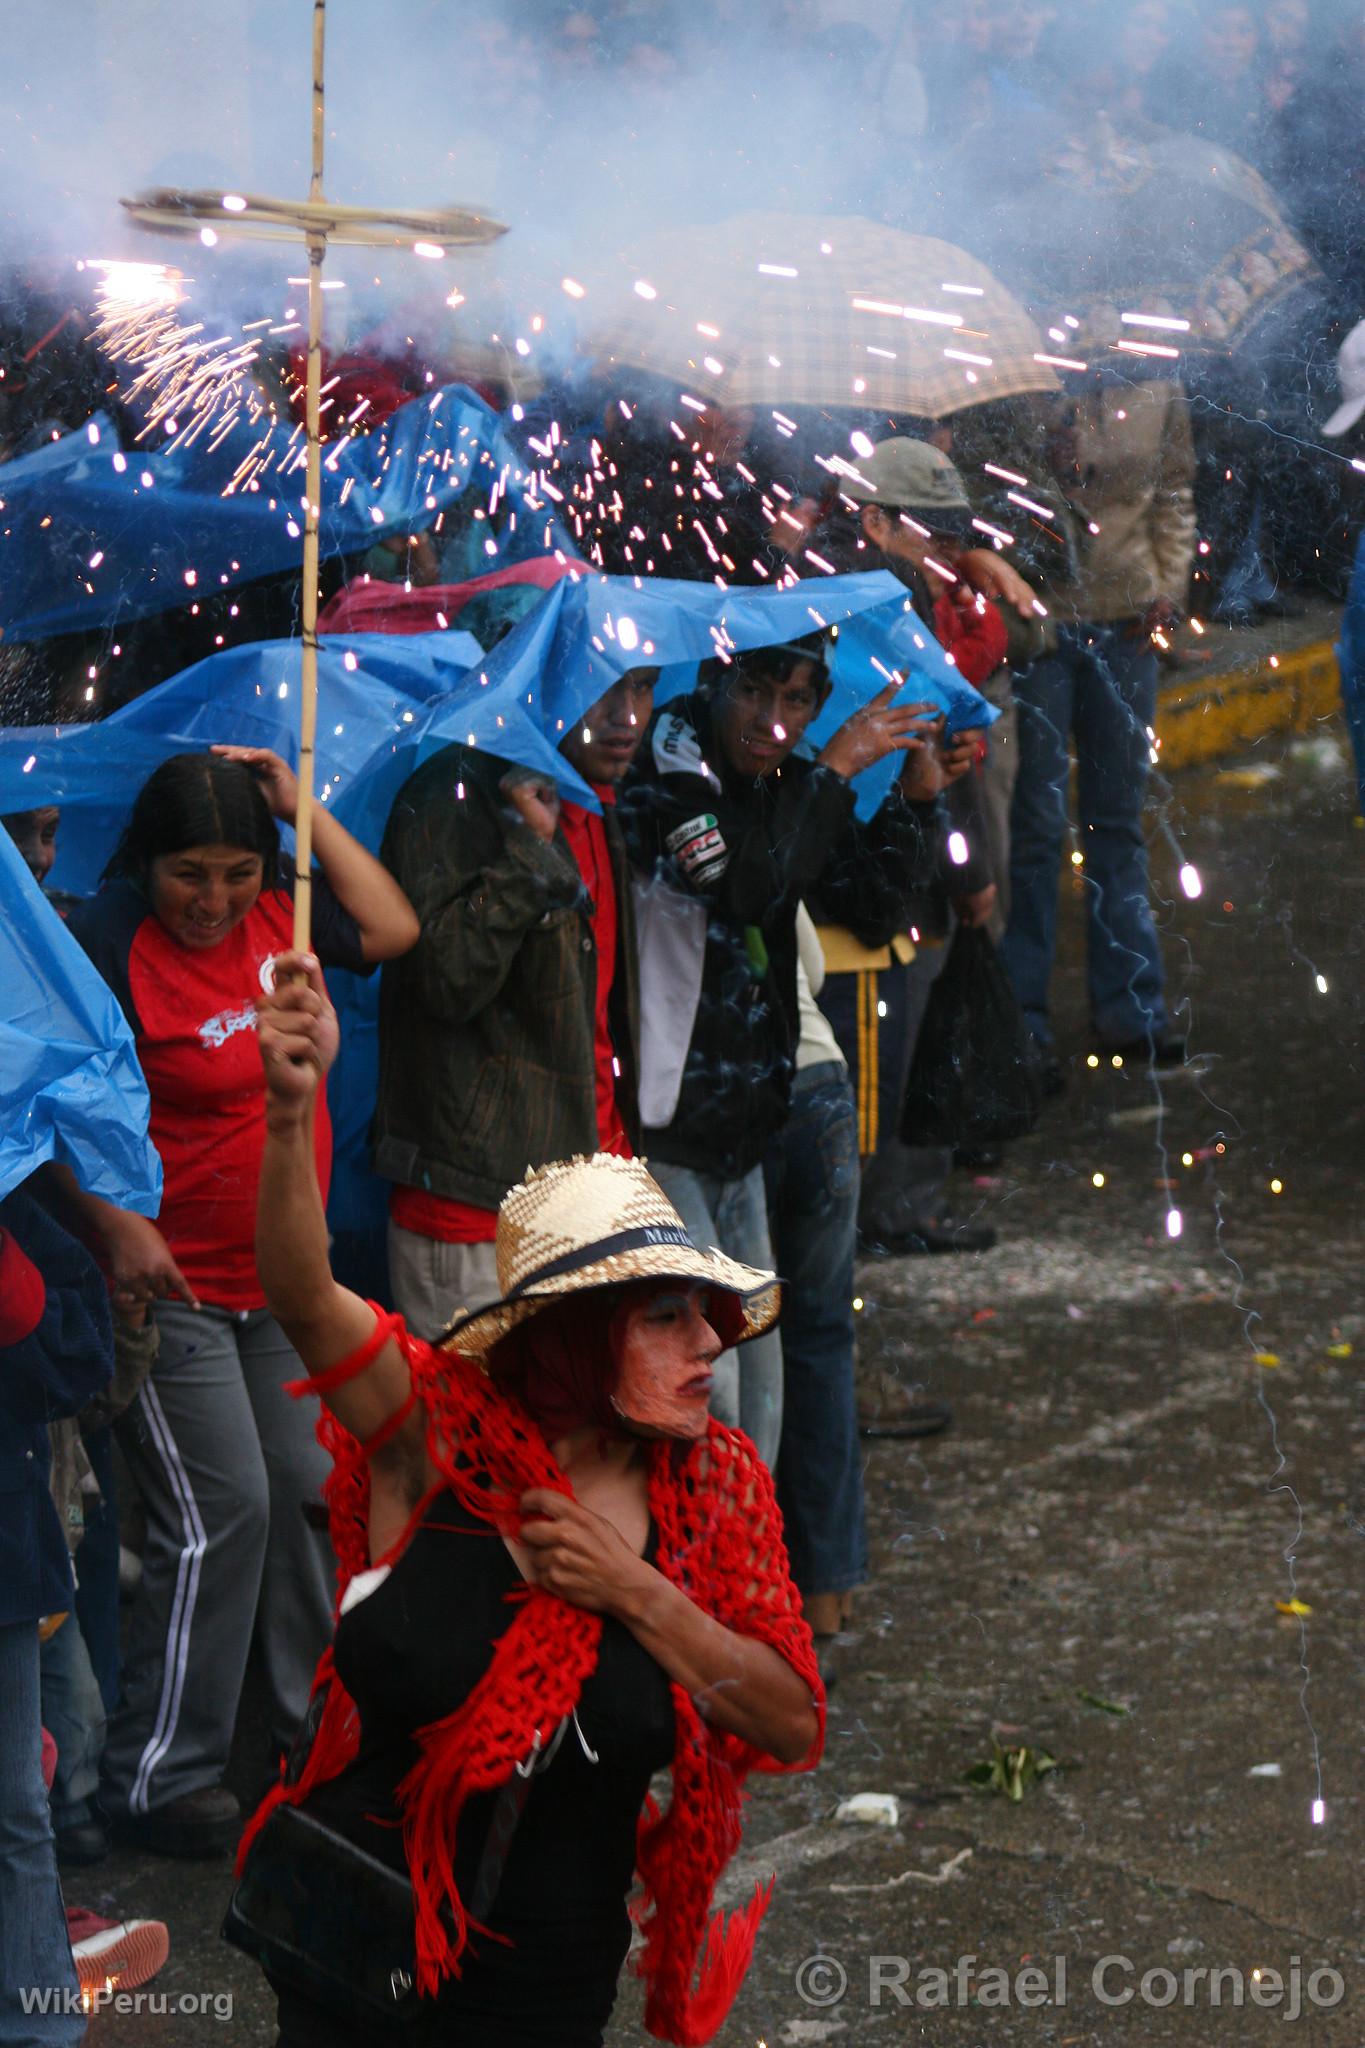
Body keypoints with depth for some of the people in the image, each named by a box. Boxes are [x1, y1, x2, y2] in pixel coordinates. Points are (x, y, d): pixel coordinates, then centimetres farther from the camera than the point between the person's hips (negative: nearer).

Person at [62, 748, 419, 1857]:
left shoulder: (276, 914, 2)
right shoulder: (111, 943, -18)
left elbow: (392, 926, 9)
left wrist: (303, 807, 1)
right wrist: (118, 1228, -29)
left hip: (277, 1279, 7)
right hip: (168, 1284, -7)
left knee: (307, 1488, 13)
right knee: (221, 1510, -8)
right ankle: (159, 1778, 1)